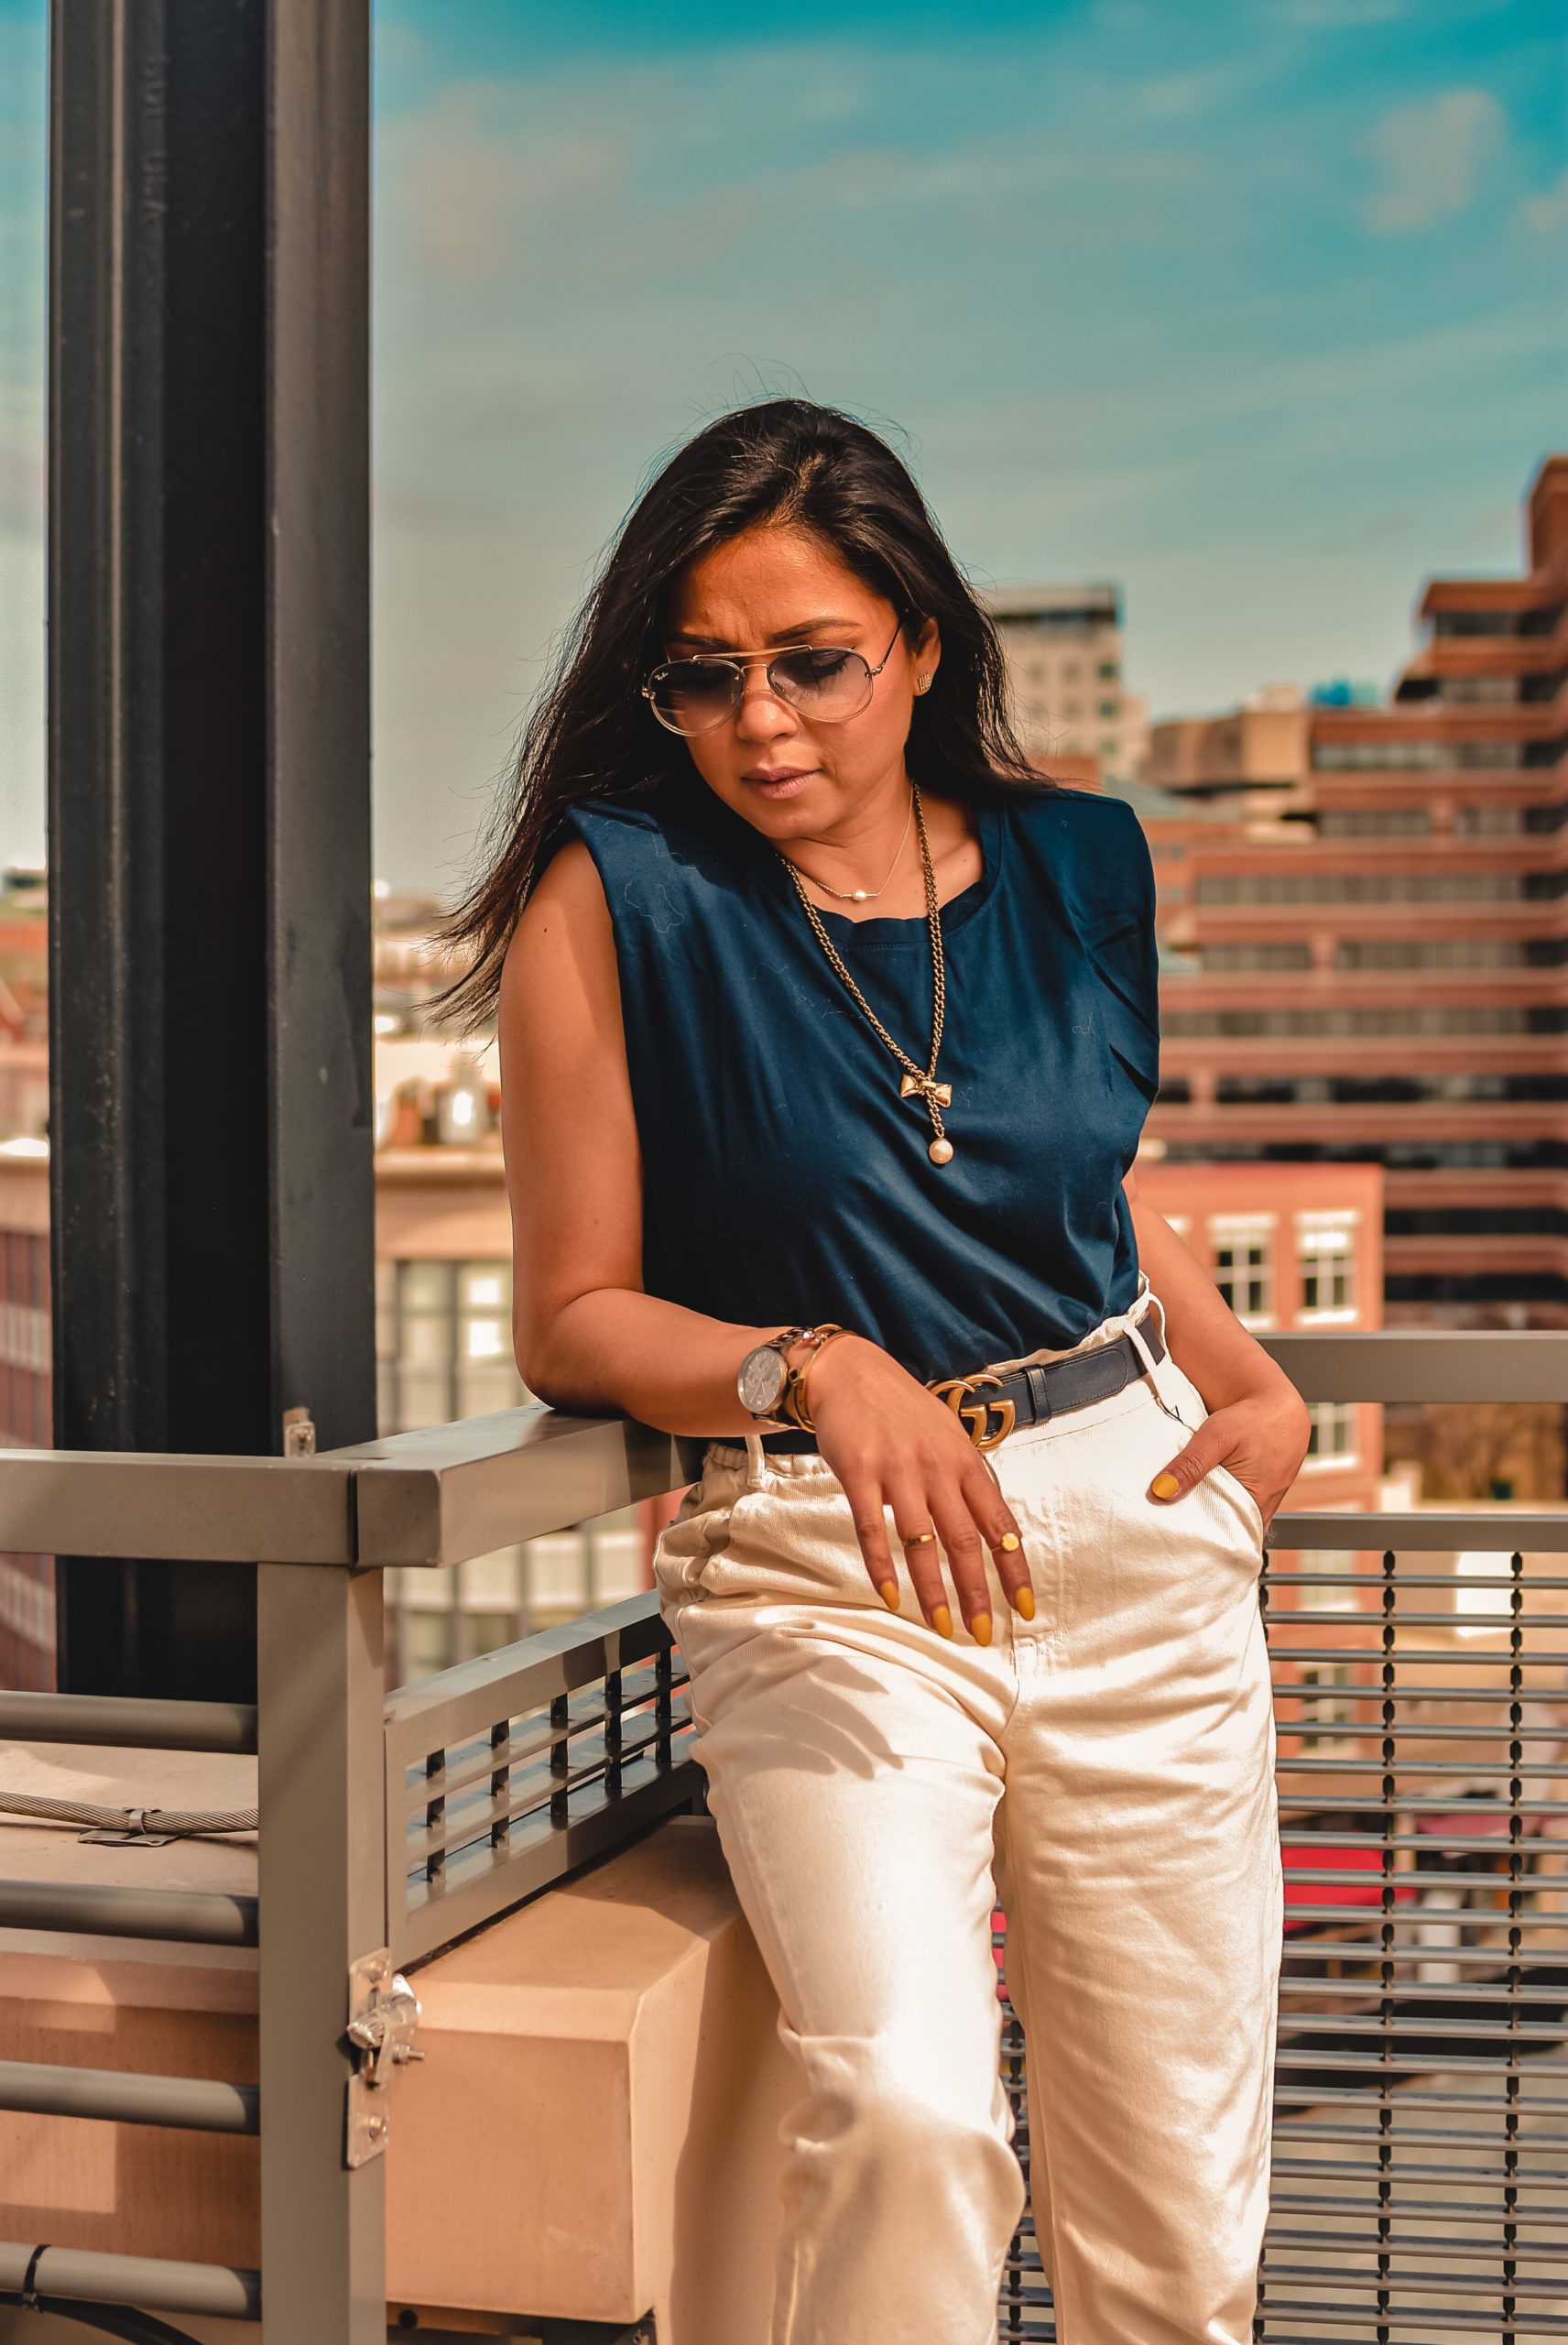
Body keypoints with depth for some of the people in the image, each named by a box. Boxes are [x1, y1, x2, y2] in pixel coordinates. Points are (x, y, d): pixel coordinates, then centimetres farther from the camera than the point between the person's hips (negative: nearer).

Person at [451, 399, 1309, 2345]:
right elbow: (573, 1319, -5)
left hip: (1138, 1544, 4)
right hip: (822, 1579, -3)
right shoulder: (614, 895, -6)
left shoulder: (1073, 867, 6)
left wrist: (1256, 1385, 9)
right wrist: (821, 1368, -21)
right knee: (906, 2116, -25)